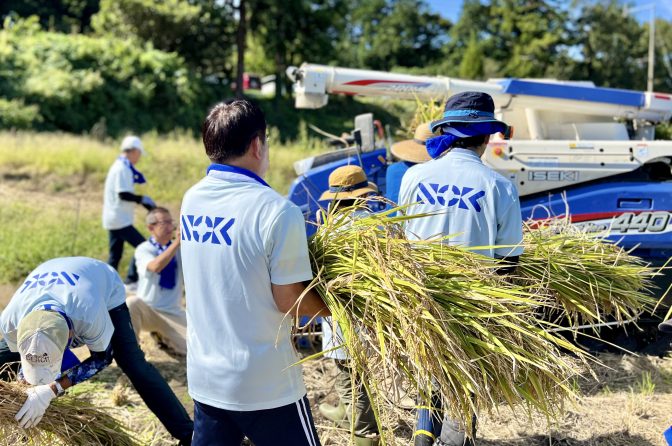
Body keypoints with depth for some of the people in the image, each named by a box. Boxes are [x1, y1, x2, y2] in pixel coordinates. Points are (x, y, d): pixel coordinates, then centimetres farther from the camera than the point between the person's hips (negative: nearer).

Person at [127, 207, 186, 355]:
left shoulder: (180, 249, 4)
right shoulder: (143, 249, -7)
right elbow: (155, 267, -29)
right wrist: (177, 242, -33)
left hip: (173, 313, 3)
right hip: (147, 310, -3)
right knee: (132, 302, -38)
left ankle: (163, 335, 16)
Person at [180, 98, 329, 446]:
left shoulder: (191, 200, 1)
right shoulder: (276, 209, -19)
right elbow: (289, 301, -16)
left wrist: (299, 248, 13)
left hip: (204, 378, 6)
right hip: (265, 384, -6)